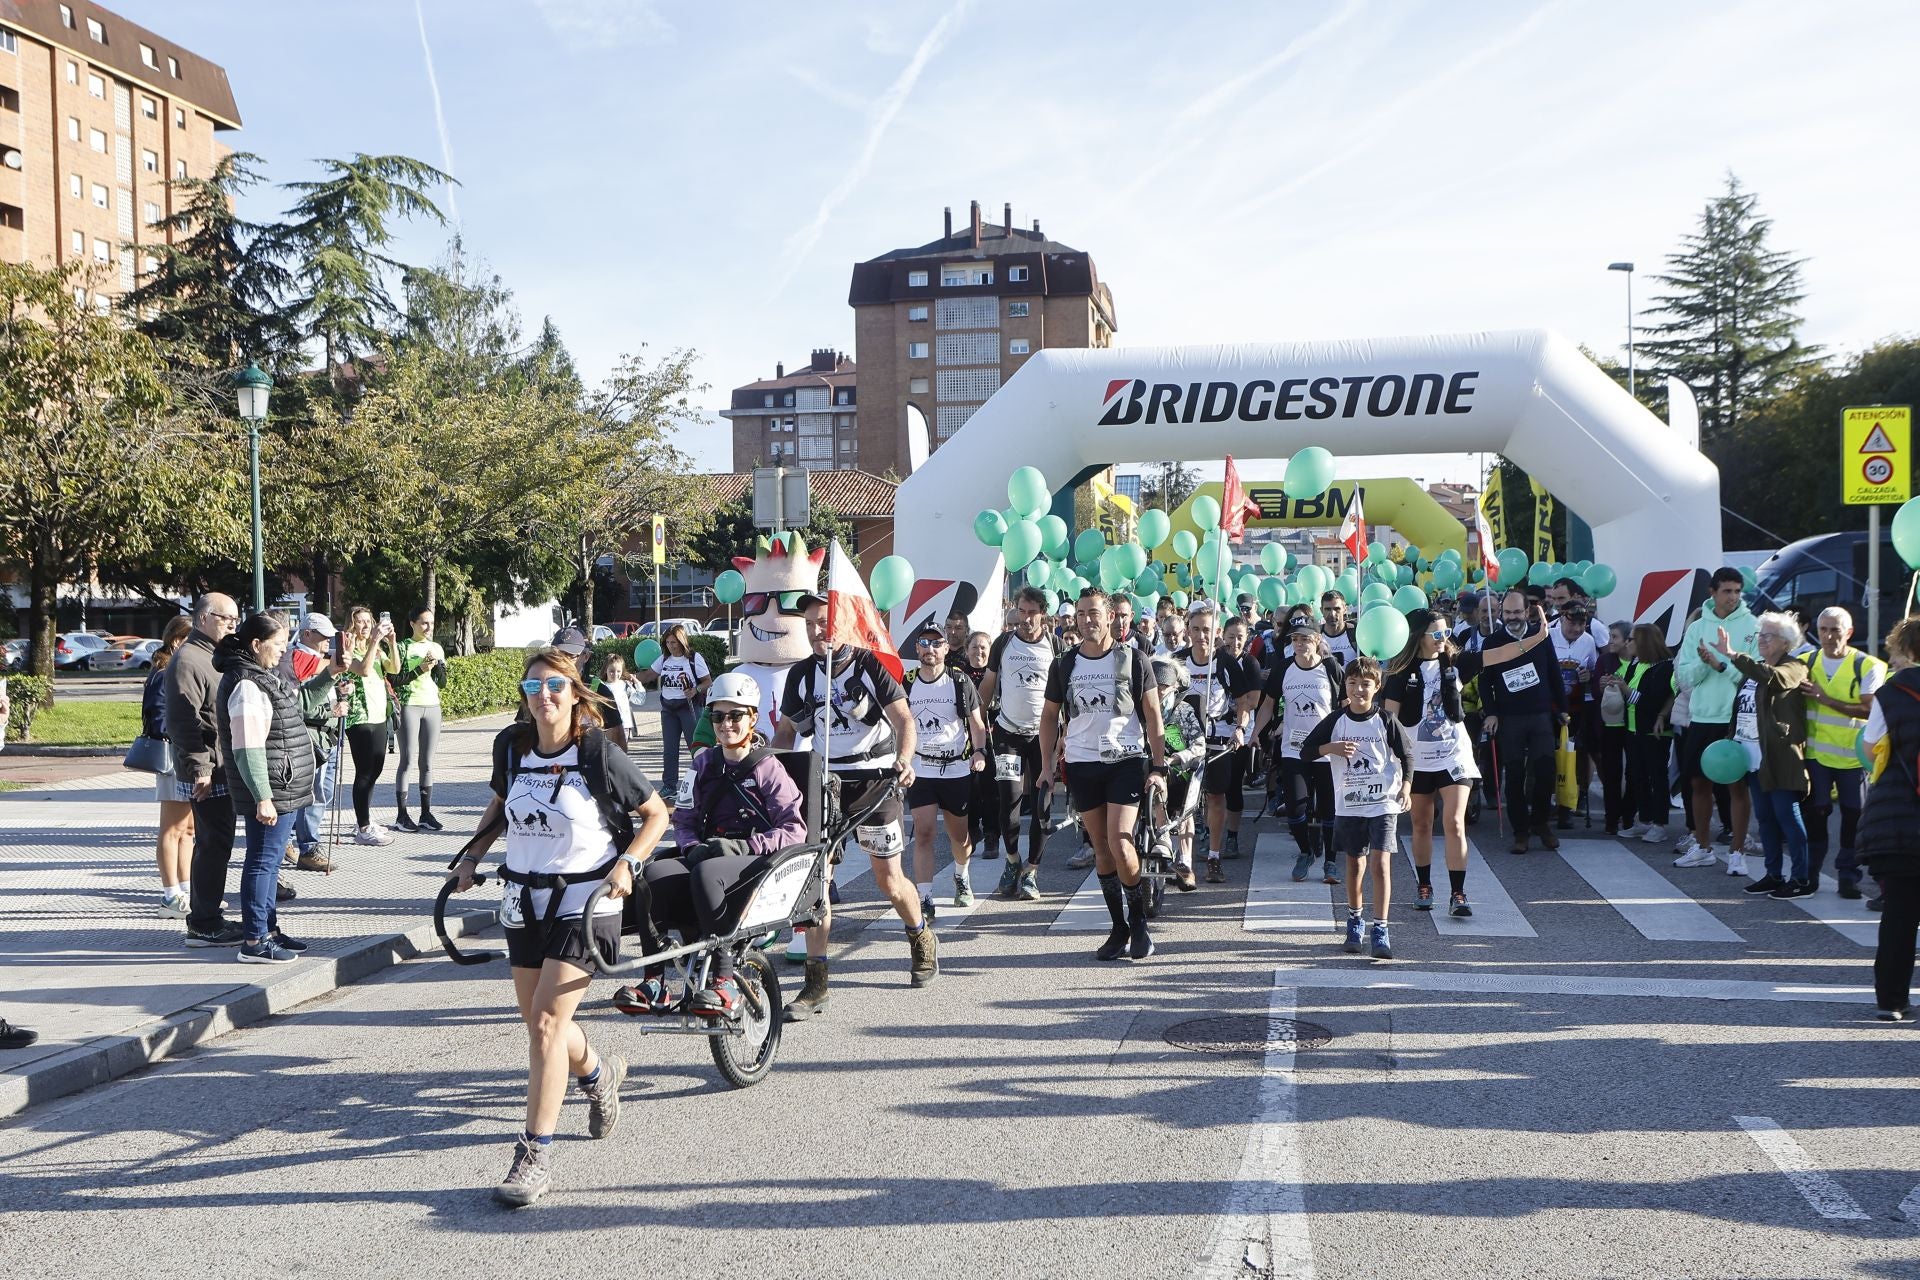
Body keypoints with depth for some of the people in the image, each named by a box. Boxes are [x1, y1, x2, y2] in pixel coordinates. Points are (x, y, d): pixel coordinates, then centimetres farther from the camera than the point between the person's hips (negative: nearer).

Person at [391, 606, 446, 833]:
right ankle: (401, 815, -3)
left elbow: (443, 683, 11)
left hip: (432, 706, 5)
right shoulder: (403, 647, -1)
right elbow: (396, 680, -7)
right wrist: (420, 669, -15)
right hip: (409, 706, -5)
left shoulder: (437, 648, 13)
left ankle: (426, 814, 8)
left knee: (427, 762, 5)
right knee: (407, 760, -6)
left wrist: (437, 664, -5)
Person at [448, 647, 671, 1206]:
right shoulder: (511, 745, 1)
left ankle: (535, 1156, -9)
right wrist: (472, 856, 11)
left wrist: (627, 864, -15)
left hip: (585, 899, -6)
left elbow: (656, 813, -2)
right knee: (535, 1019, 14)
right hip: (524, 897, 6)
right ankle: (598, 1072, 47)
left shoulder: (597, 753, -12)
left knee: (547, 1019, -14)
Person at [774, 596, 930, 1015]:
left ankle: (922, 940, 36)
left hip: (874, 781, -3)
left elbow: (903, 718, -12)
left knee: (889, 880, 5)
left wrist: (904, 759, -31)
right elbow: (786, 731, 14)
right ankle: (815, 984, -6)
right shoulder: (801, 675, 6)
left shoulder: (870, 665, -6)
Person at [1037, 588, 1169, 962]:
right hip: (1082, 763, 3)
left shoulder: (1132, 659, -1)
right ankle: (1120, 929, 15)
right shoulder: (1064, 664, 7)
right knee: (1101, 848, 5)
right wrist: (1047, 767, 5)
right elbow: (1050, 716, 13)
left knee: (1119, 842, -14)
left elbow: (1153, 715, 0)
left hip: (1127, 761, -3)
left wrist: (1158, 767, -6)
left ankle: (1139, 921, 4)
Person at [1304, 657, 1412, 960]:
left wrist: (1406, 787, -10)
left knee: (1380, 864, -13)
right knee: (1355, 864, 14)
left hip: (1383, 803, -3)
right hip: (1348, 804, 3)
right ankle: (1355, 921, 32)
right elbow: (1306, 750, 4)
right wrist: (1332, 748, -14)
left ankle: (1380, 931, -11)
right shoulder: (1336, 721, 1)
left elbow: (1406, 755, 4)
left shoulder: (1386, 721, -3)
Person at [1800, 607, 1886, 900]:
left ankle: (1848, 876, 13)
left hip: (1853, 755, -2)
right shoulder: (1806, 663, 6)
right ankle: (1809, 873, 16)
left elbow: (1868, 710, -16)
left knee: (1853, 817, 3)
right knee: (1815, 813, 3)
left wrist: (1826, 699, -20)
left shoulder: (1867, 666, -6)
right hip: (1816, 753, 2)